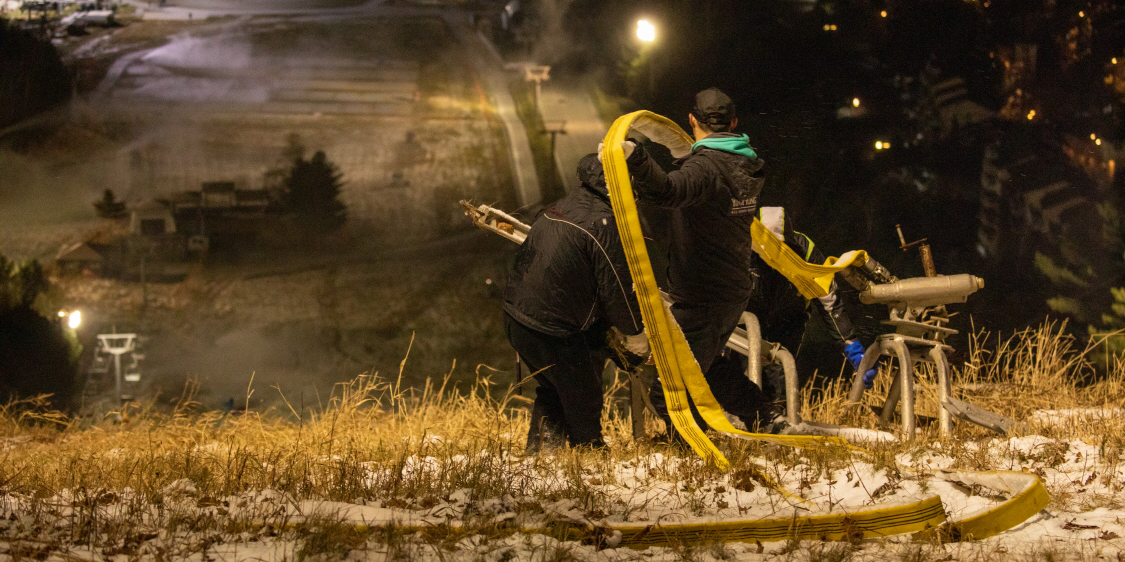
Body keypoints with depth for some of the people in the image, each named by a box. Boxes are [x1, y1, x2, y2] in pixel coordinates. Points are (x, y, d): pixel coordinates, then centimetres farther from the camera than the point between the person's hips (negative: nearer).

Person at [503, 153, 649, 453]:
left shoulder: (561, 207, 12)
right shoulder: (604, 223, -15)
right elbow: (616, 289, -13)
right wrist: (635, 333, 4)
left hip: (515, 314, 9)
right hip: (552, 328, -9)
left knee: (552, 389, 27)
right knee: (583, 398, 8)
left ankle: (539, 450, 35)